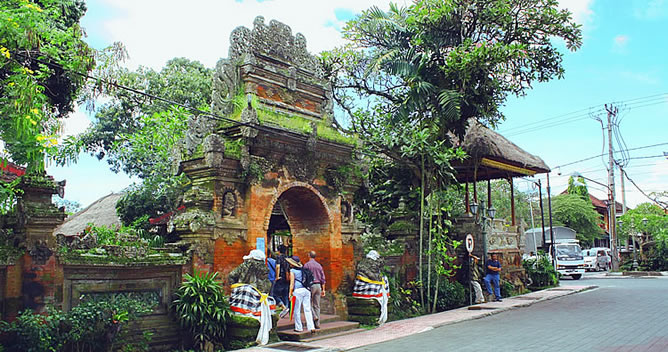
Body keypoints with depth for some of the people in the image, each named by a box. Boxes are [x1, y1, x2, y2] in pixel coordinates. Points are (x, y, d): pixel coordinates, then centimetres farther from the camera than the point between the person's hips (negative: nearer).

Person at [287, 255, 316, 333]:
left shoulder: (292, 271, -1)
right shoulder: (302, 270, 17)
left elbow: (292, 283, -6)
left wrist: (290, 293, -4)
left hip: (298, 290, -6)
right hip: (306, 290, 6)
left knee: (297, 310, 5)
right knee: (307, 309, 5)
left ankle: (299, 327, 10)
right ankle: (312, 327, -1)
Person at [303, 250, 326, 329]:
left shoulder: (307, 265, -4)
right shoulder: (319, 265, 12)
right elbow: (323, 278, 10)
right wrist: (323, 289, 13)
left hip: (311, 285, -5)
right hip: (318, 285, 5)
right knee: (317, 305, 6)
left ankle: (314, 316, -16)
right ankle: (317, 324, 6)